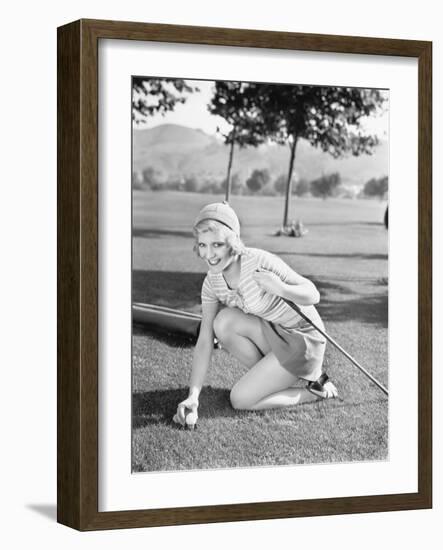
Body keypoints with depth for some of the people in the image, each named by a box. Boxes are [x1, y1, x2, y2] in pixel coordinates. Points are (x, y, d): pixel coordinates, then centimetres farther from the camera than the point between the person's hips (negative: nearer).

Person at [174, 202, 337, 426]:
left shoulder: (260, 262, -28)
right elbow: (204, 342, -10)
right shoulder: (212, 283, -9)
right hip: (272, 333, 6)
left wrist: (282, 288, -41)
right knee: (224, 322, -20)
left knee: (240, 399, -15)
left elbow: (313, 295, -19)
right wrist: (193, 397, -21)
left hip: (303, 340, -6)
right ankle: (271, 375, 1)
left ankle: (316, 391, 3)